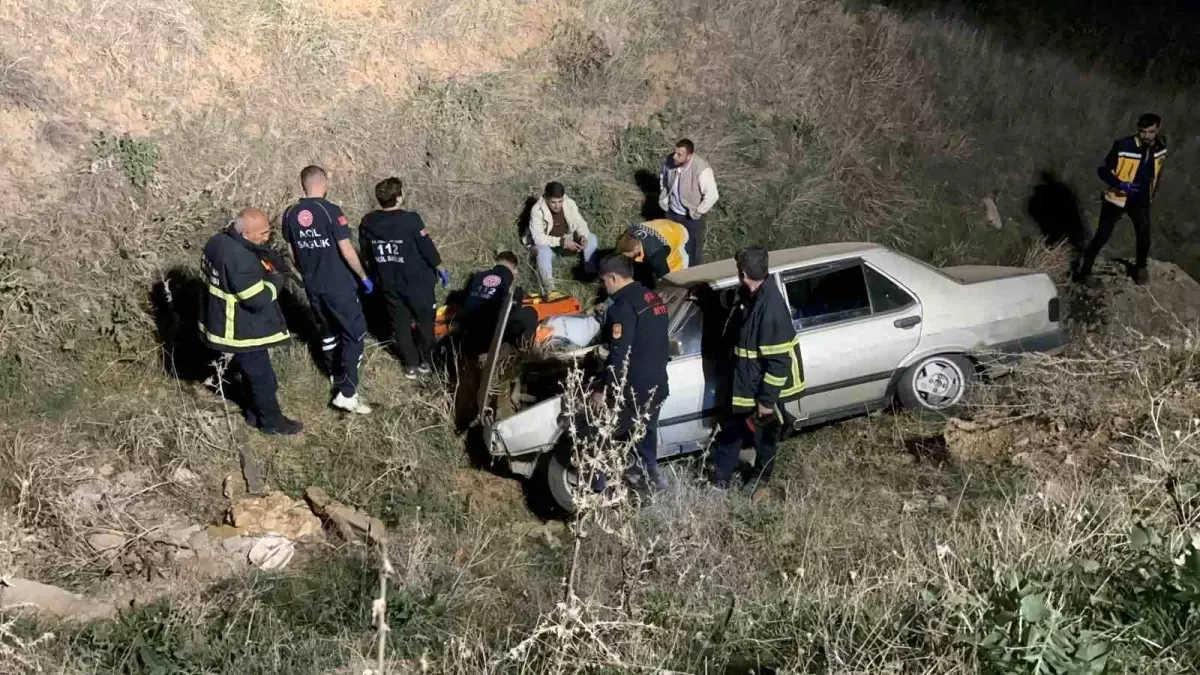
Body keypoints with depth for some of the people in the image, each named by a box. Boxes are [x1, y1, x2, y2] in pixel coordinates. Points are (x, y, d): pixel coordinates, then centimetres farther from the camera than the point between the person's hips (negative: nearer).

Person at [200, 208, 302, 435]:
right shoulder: (239, 259, -34)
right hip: (242, 331, -10)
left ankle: (254, 412, 44)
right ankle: (271, 421, 28)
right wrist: (274, 279, -11)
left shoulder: (219, 241, -2)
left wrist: (262, 270, 1)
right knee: (262, 376, 10)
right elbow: (258, 299, -30)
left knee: (251, 371, 27)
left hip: (226, 324, 10)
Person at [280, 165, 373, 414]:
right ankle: (347, 393, -5)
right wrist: (363, 276, -5)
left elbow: (293, 252, 11)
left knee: (328, 331, 24)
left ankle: (337, 375, 42)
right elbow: (346, 250, -17)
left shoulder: (290, 214, 0)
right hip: (339, 285, -6)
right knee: (355, 333, 1)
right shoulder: (331, 211, -18)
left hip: (312, 287, 6)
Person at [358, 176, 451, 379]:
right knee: (425, 321, 16)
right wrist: (441, 268, 2)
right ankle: (426, 362, 27)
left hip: (388, 284, 4)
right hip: (417, 282, -4)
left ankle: (411, 365, 24)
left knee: (400, 324, 16)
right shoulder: (411, 220, -21)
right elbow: (427, 248, -14)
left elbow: (366, 252, 6)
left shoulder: (367, 223, -6)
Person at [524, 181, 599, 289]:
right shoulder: (537, 210, -28)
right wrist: (562, 242, -38)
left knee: (591, 238, -15)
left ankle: (591, 272, 0)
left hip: (566, 239, 5)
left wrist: (583, 236, -30)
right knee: (544, 251, -39)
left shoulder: (570, 203, -16)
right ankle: (548, 285, -23)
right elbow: (538, 238, -31)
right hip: (544, 243, -4)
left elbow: (580, 223, -7)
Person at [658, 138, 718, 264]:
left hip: (692, 216, -5)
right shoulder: (670, 160, -17)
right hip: (672, 211, 5)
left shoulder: (702, 169, -34)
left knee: (693, 248, 15)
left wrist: (697, 213, -20)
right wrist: (663, 199, 4)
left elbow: (712, 195, -28)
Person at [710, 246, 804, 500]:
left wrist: (768, 399, -23)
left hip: (763, 388, -8)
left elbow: (779, 360, -28)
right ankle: (720, 479, 34)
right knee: (731, 430, 18)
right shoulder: (751, 296, -3)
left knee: (763, 436, 16)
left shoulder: (770, 307, -31)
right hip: (743, 383, 8)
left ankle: (761, 481, 39)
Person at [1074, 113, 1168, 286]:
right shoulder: (1123, 146, -24)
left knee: (1144, 236, 15)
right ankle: (1084, 268, 16)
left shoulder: (1161, 147, -7)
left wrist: (1152, 194, 16)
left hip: (1141, 200, 4)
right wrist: (1120, 184, -32)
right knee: (1102, 235, 0)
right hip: (1116, 198, -4)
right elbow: (1102, 170, -19)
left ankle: (1141, 267, 39)